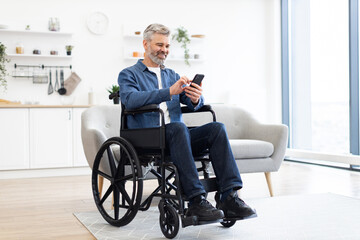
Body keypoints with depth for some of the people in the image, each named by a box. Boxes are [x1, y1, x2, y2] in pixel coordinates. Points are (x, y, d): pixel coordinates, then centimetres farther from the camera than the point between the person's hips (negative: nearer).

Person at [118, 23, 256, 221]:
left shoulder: (172, 75, 25)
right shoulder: (129, 74, 7)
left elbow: (193, 103, 11)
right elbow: (130, 100, -16)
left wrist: (196, 99, -15)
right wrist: (169, 92, -26)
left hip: (175, 137, 5)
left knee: (216, 128, -19)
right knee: (177, 127, -36)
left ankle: (229, 197, -28)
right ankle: (196, 201, -39)